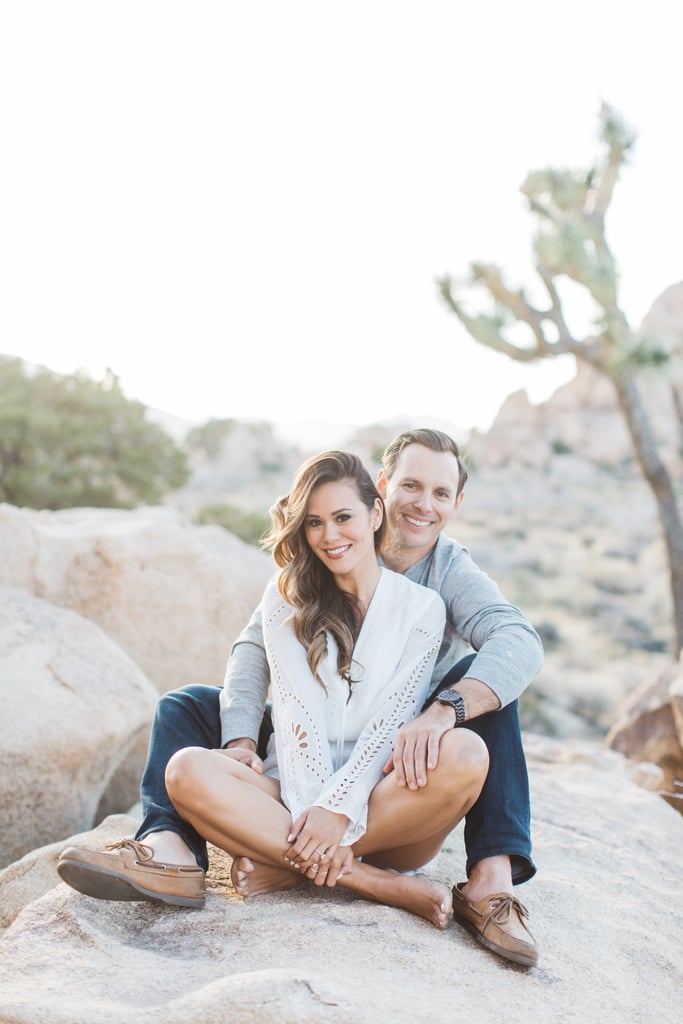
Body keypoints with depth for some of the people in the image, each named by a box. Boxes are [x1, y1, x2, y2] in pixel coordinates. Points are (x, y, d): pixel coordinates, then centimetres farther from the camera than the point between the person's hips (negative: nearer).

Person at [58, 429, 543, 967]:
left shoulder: (454, 574, -7)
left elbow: (522, 643, -27)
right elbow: (255, 646, -12)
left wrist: (444, 710, -45)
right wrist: (241, 746, -30)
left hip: (402, 769, -2)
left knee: (481, 677, -26)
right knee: (185, 705, -12)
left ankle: (493, 874, -36)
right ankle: (172, 849, -40)